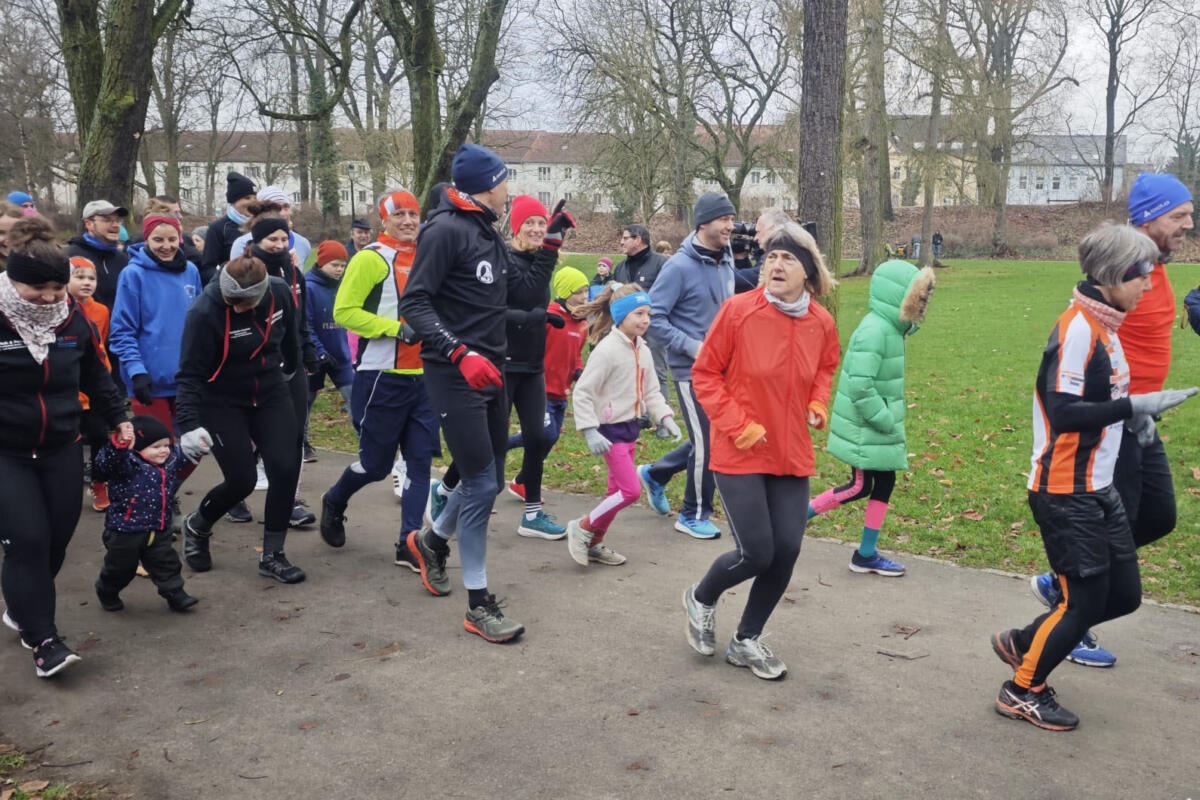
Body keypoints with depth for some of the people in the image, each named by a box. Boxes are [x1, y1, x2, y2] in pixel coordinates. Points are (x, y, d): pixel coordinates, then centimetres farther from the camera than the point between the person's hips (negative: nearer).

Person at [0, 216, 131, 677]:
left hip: (62, 450, 4)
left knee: (57, 539, 8)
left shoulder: (73, 318, -1)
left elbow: (95, 375, 13)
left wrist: (117, 417, 10)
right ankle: (43, 640, -2)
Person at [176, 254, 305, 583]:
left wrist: (292, 367, 23)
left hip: (271, 393, 4)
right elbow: (190, 374, -21)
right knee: (242, 480, -7)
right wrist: (189, 424, -30)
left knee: (285, 469, -7)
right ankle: (196, 526, 27)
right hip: (222, 403, -4)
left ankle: (272, 556, 8)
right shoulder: (204, 312, -26)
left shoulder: (280, 293, -14)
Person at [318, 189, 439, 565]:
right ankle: (334, 502, 35)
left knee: (421, 461, 3)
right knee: (376, 463, 4)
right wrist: (396, 329, -19)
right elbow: (344, 311, -13)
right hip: (382, 378, -6)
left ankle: (409, 544, 11)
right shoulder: (370, 258, -7)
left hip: (423, 377, 6)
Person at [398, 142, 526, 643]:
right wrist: (461, 354, -26)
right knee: (481, 485, -7)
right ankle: (478, 605, 6)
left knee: (488, 481, 15)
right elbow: (414, 304, -18)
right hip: (456, 376, -9)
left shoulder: (489, 232, 15)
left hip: (489, 372, 9)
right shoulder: (446, 230, -12)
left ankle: (431, 540, 42)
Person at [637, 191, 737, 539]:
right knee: (707, 443, -3)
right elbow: (653, 318, -16)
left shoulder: (726, 262, 7)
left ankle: (655, 473, 34)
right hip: (691, 369, -8)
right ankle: (694, 516, 15)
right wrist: (692, 347, -20)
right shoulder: (680, 266, -16)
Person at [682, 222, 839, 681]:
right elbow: (704, 374, -6)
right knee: (756, 552, -7)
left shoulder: (821, 323, -1)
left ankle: (747, 641, 27)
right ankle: (701, 599, 28)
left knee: (785, 552, 4)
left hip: (792, 456, 5)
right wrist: (737, 425, -14)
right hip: (740, 454, -4)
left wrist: (818, 403, 1)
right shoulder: (738, 311, -14)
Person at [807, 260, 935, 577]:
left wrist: (891, 419, 12)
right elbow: (861, 387, -28)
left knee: (884, 483, 12)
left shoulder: (891, 328, 8)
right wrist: (887, 421, -19)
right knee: (860, 487, -3)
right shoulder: (874, 331, -23)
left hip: (879, 429, 10)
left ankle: (867, 554, 21)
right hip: (863, 430, -10)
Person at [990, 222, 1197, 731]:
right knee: (1085, 602, -1)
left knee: (1123, 596, 13)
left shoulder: (1104, 325, 10)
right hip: (1066, 493, -9)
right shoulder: (1077, 328, -19)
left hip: (1098, 488, 9)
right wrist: (1134, 406, -28)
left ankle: (1022, 643, 29)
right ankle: (1023, 691, 18)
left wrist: (1131, 416, 5)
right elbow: (1062, 413, -25)